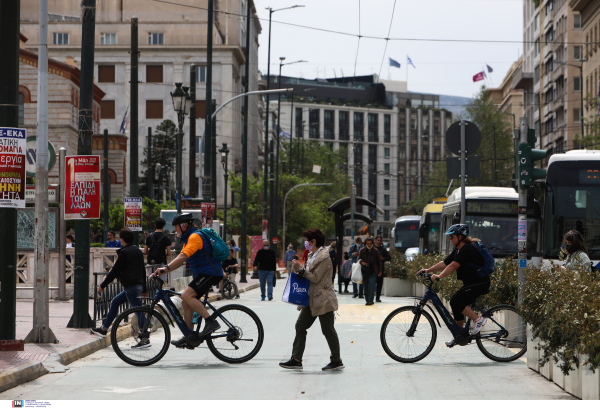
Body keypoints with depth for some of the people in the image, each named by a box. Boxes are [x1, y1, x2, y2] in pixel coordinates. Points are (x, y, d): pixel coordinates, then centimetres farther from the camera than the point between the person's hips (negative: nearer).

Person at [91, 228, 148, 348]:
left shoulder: (124, 252, -10)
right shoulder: (138, 251, 16)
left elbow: (115, 271, -10)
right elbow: (143, 270, 21)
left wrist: (102, 285, -2)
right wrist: (144, 290, 28)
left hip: (131, 286, -9)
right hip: (138, 285, 9)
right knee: (115, 302, 20)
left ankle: (145, 339, -12)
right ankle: (104, 329, 26)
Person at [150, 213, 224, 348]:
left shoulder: (195, 236, -14)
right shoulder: (188, 239, 20)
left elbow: (183, 256, -29)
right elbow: (180, 260, 20)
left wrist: (165, 268, -37)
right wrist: (160, 272, 10)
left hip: (210, 273, -10)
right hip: (202, 274, 10)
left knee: (186, 295, -23)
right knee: (186, 302, 7)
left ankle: (211, 322, -22)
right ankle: (189, 339, 10)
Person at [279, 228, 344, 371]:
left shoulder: (323, 257, -14)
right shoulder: (313, 255, 16)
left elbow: (316, 278, -19)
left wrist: (300, 269, -17)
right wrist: (299, 270, 7)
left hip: (323, 300, -10)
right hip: (312, 300, 10)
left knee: (328, 330, -2)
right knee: (300, 326, 5)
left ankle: (337, 361, 9)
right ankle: (296, 360, 6)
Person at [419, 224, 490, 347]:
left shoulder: (466, 249, -18)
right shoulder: (458, 250, 14)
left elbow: (453, 266, -28)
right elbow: (444, 263, 13)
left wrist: (439, 277, -33)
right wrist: (428, 270, 4)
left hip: (479, 283, -10)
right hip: (471, 283, 10)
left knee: (455, 302, -17)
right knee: (457, 305, 10)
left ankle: (478, 319, -9)